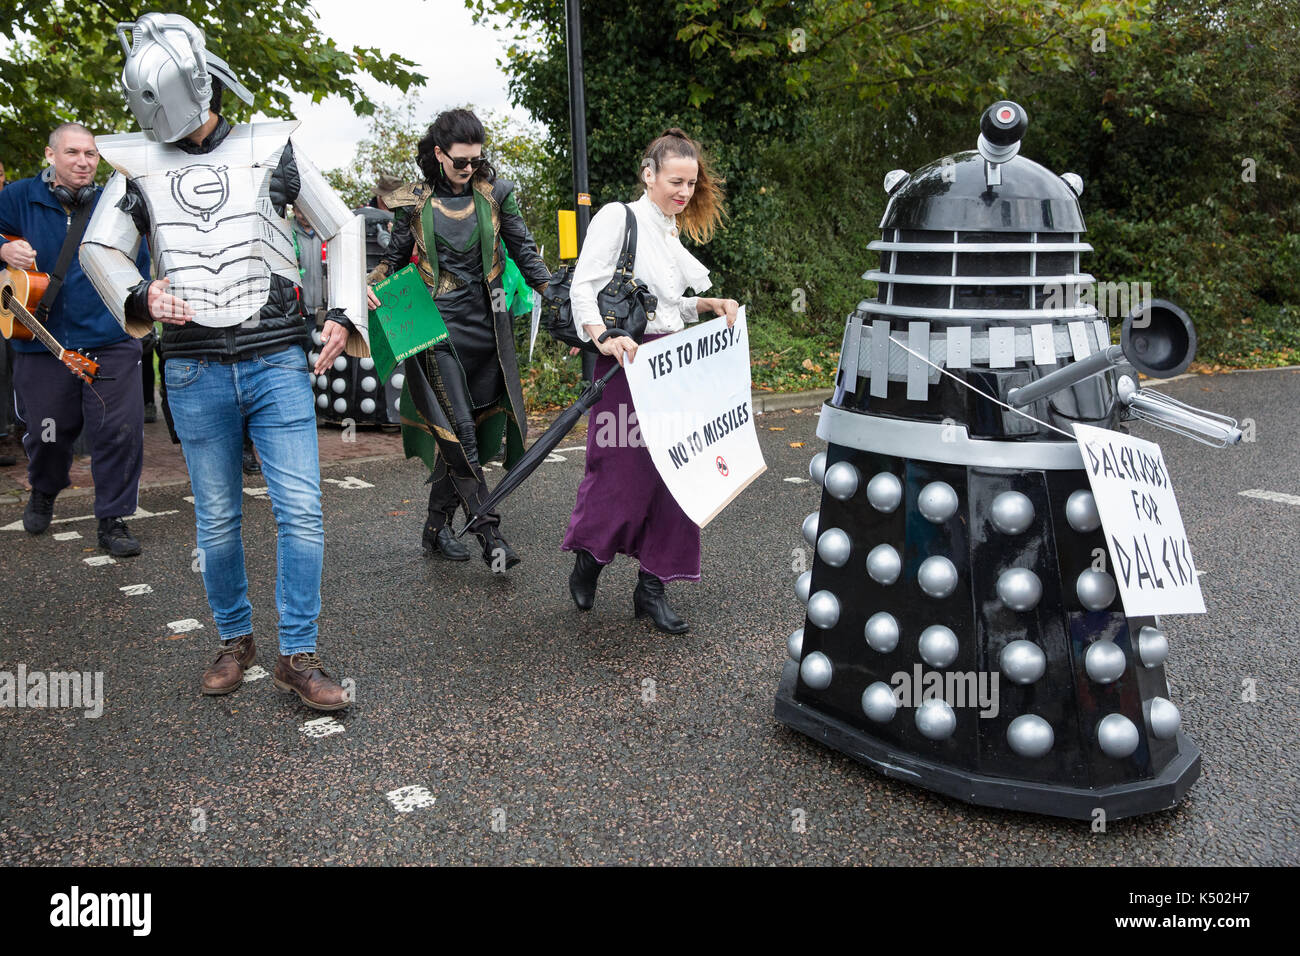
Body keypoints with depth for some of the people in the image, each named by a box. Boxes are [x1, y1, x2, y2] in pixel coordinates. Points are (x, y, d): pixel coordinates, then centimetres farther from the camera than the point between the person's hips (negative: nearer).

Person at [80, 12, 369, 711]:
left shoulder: (269, 148, 6)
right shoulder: (140, 164, 10)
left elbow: (341, 228, 10)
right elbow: (98, 247, 4)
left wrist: (345, 316, -1)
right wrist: (138, 297, -18)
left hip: (278, 363, -1)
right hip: (195, 371, 2)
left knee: (300, 510, -6)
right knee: (216, 518, 8)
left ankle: (298, 657, 5)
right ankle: (234, 640, 27)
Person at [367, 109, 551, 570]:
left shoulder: (494, 194, 7)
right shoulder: (414, 203, 4)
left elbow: (524, 251, 10)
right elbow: (394, 257, 15)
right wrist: (371, 286, -4)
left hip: (486, 325, 2)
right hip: (438, 326, -2)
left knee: (468, 430, 4)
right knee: (457, 429, -12)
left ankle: (437, 526, 17)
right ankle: (488, 532, -10)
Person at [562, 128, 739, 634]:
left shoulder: (672, 232, 20)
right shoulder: (618, 217, -3)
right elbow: (583, 286, -12)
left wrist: (711, 304, 10)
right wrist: (604, 338, -27)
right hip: (628, 361, -7)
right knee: (622, 473, -6)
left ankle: (652, 588, 12)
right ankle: (587, 560, 21)